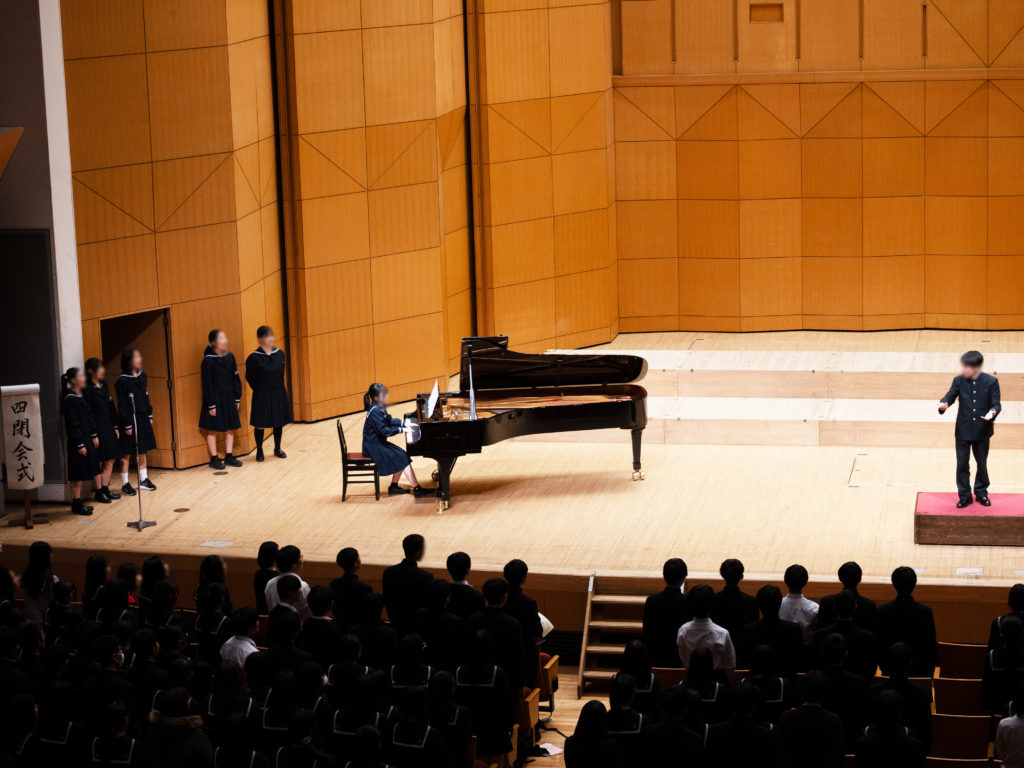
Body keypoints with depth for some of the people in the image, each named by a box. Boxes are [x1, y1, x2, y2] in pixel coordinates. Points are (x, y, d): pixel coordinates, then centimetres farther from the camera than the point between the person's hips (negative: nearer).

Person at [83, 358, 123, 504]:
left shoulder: (103, 385, 10)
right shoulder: (87, 389, -13)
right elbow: (88, 413, -15)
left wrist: (115, 427, 11)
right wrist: (93, 434, -17)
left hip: (108, 428, 8)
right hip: (97, 429, -8)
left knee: (110, 460, 10)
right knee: (99, 462, -1)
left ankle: (106, 489, 18)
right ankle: (99, 492, 7)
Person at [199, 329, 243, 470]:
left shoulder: (229, 357, 2)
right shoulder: (208, 361, -16)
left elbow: (235, 379, 9)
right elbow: (207, 384, -14)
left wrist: (237, 398, 8)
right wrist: (211, 405, -14)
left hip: (228, 398, 6)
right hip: (214, 399, -6)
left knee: (230, 427, 10)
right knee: (212, 429, 5)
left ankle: (229, 456, 21)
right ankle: (214, 459, 13)